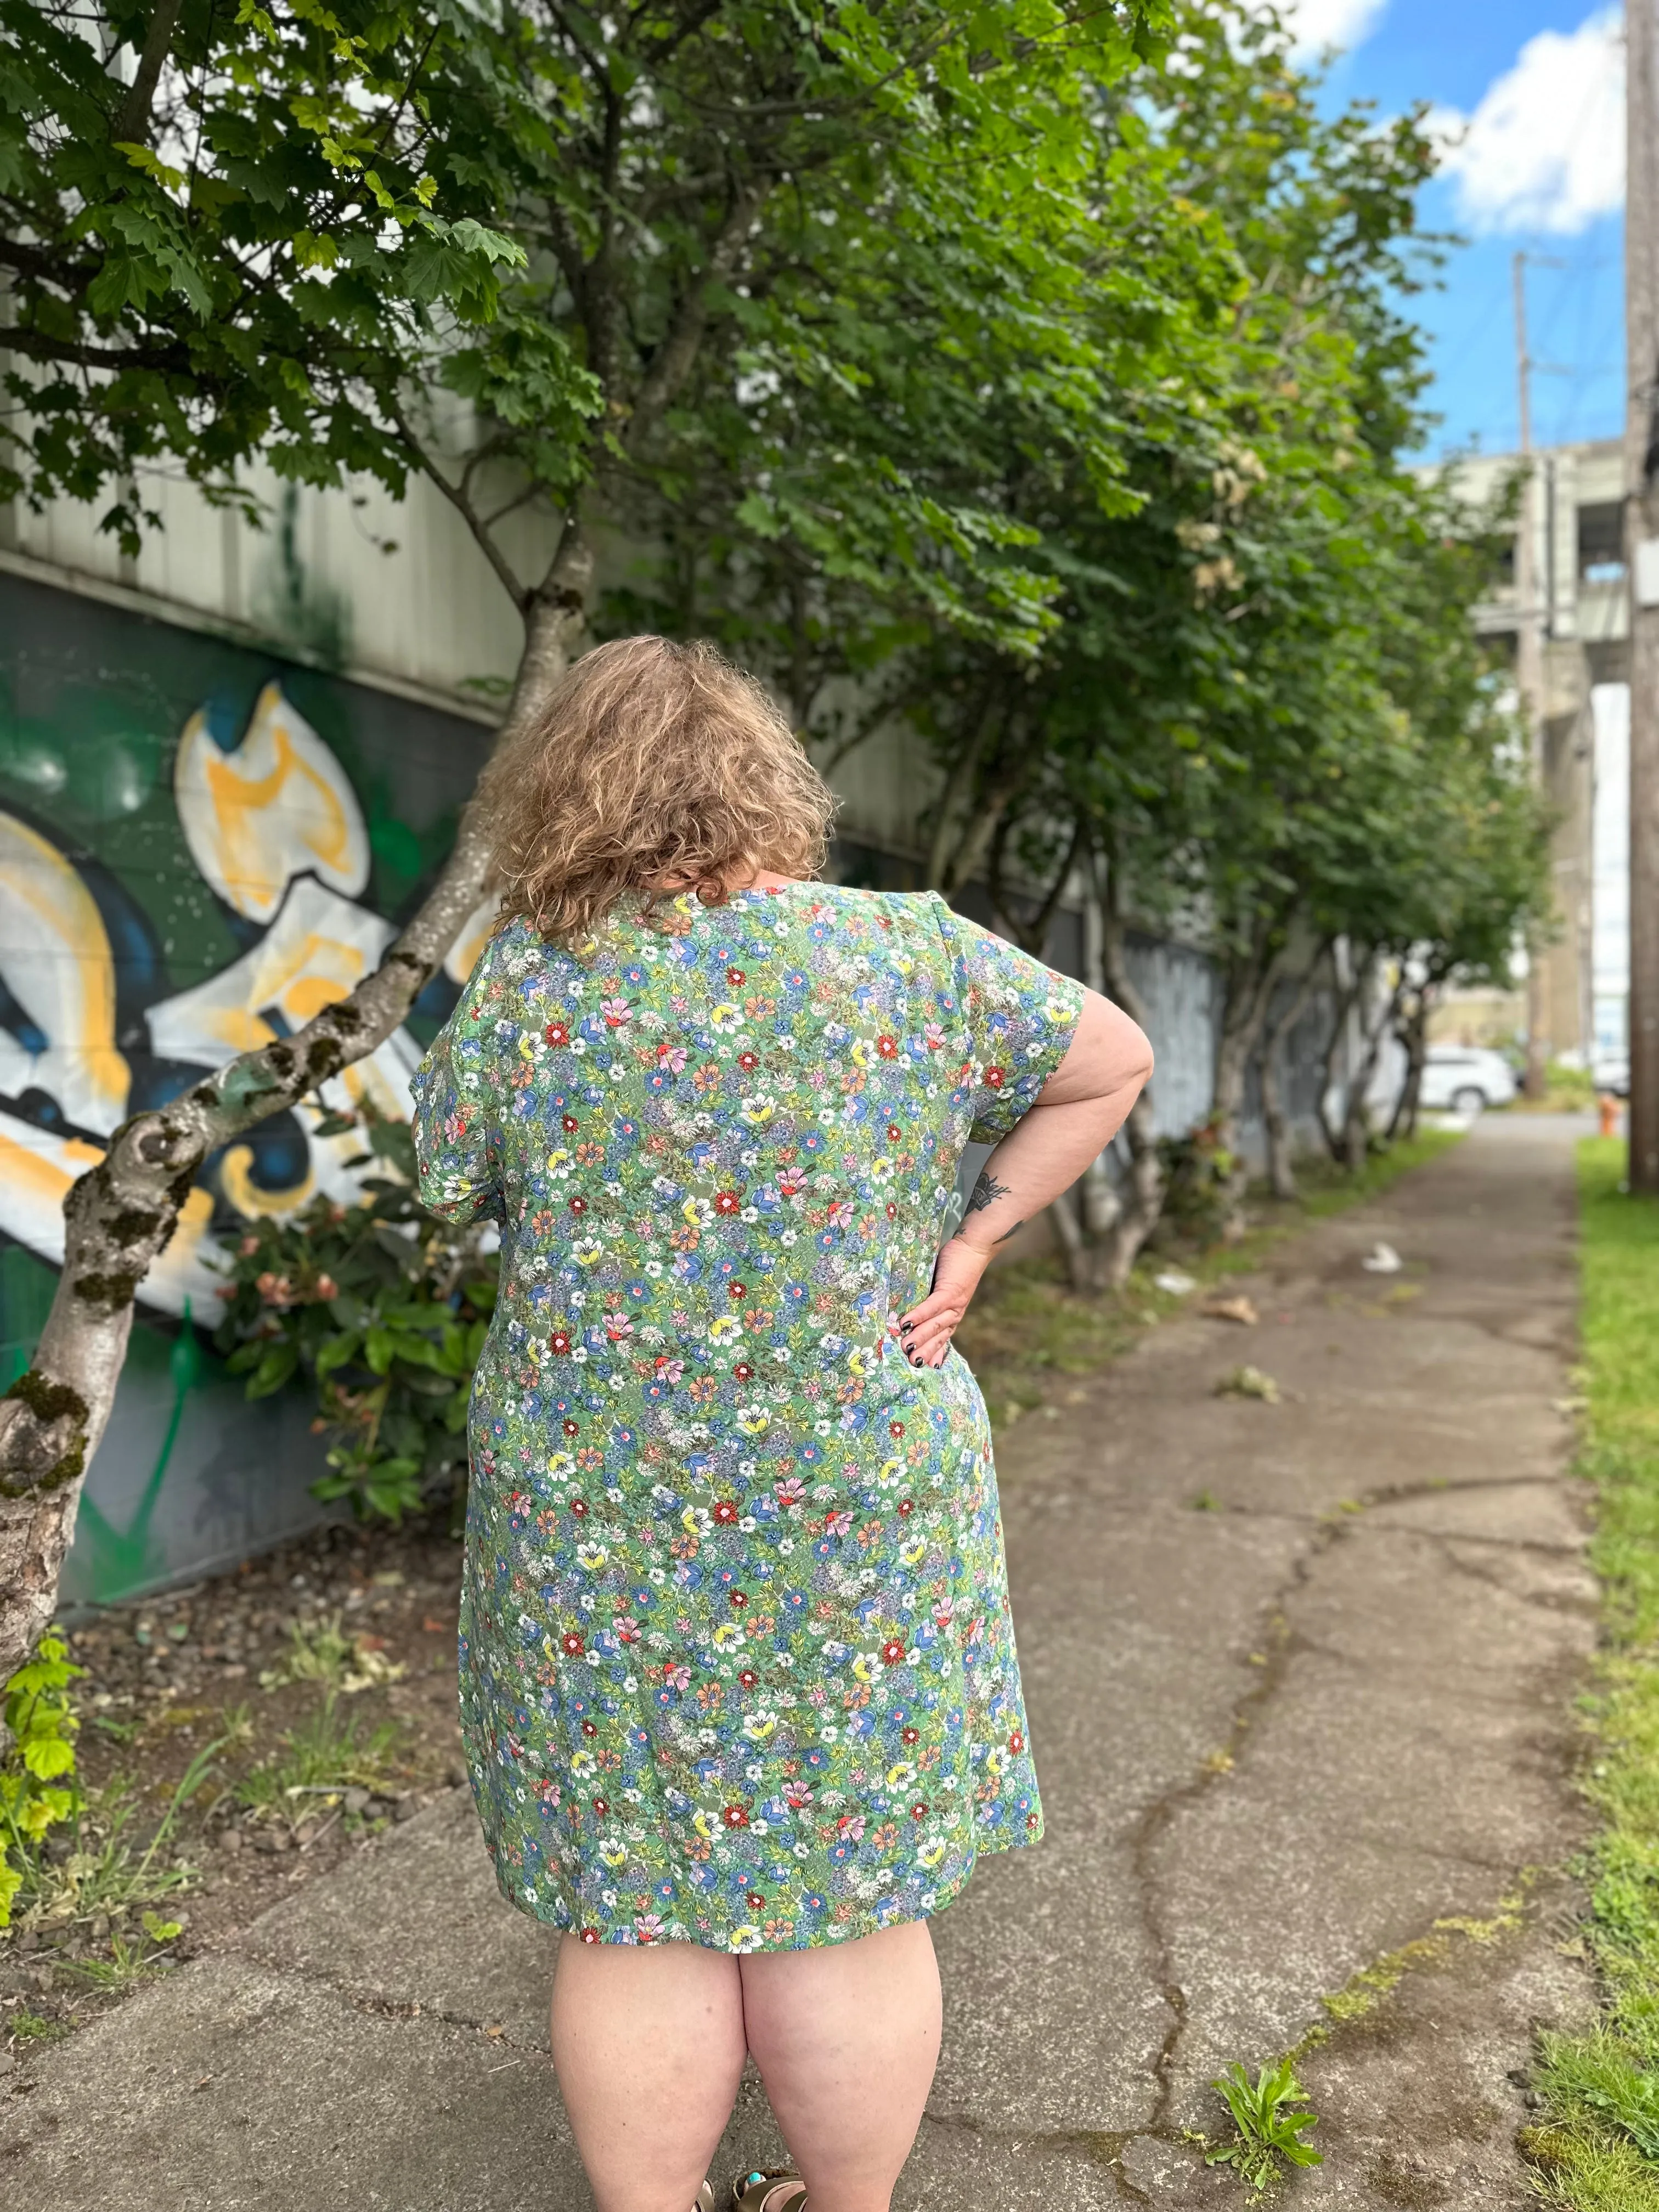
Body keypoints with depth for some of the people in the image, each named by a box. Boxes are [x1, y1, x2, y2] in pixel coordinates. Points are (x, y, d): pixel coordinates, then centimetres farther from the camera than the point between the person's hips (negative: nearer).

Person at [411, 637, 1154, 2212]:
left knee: (634, 1913, 16)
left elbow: (449, 1190, 6)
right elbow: (1114, 1062, 5)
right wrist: (979, 1231, 6)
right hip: (864, 1514, 1)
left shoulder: (523, 984, -7)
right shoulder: (912, 952, -6)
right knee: (847, 1900, 17)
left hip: (598, 1523, 0)